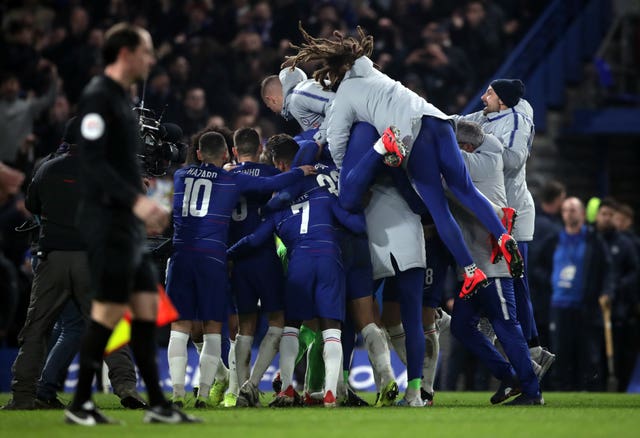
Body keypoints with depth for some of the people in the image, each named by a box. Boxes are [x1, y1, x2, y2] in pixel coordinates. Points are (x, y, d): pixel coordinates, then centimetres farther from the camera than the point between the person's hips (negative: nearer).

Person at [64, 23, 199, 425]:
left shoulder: (122, 98, 18)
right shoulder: (98, 97, -12)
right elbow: (93, 163, -20)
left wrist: (145, 208, 22)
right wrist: (136, 200, -27)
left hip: (128, 222, 10)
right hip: (107, 221, -10)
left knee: (147, 306, 8)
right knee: (110, 310, -7)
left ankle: (157, 404, 10)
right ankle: (80, 405, 0)